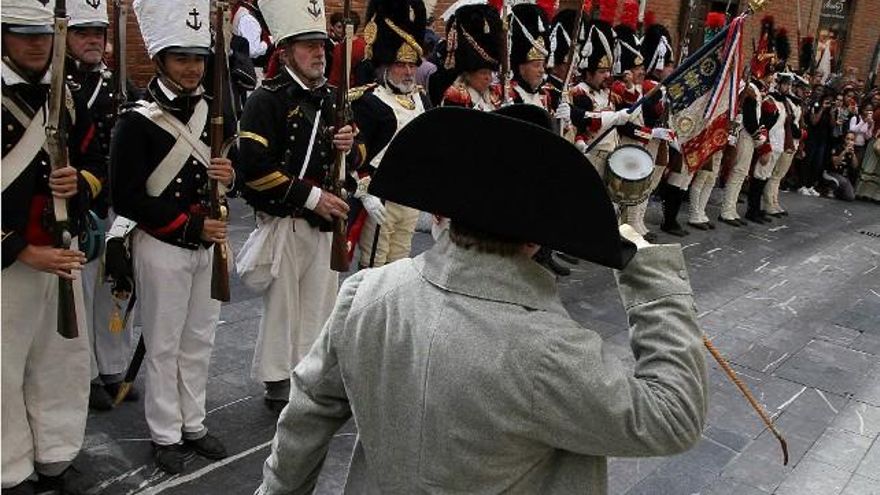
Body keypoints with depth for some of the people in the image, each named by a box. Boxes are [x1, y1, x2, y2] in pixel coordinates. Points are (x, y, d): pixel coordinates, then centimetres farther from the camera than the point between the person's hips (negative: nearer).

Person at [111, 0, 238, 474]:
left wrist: (230, 176, -10)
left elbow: (233, 167, 14)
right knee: (164, 345, 6)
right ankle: (165, 435, 22)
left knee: (199, 340, 15)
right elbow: (126, 198, -15)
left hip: (211, 245, 6)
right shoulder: (137, 122, -13)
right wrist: (191, 226, -18)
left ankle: (194, 425, 30)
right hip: (163, 248, -6)